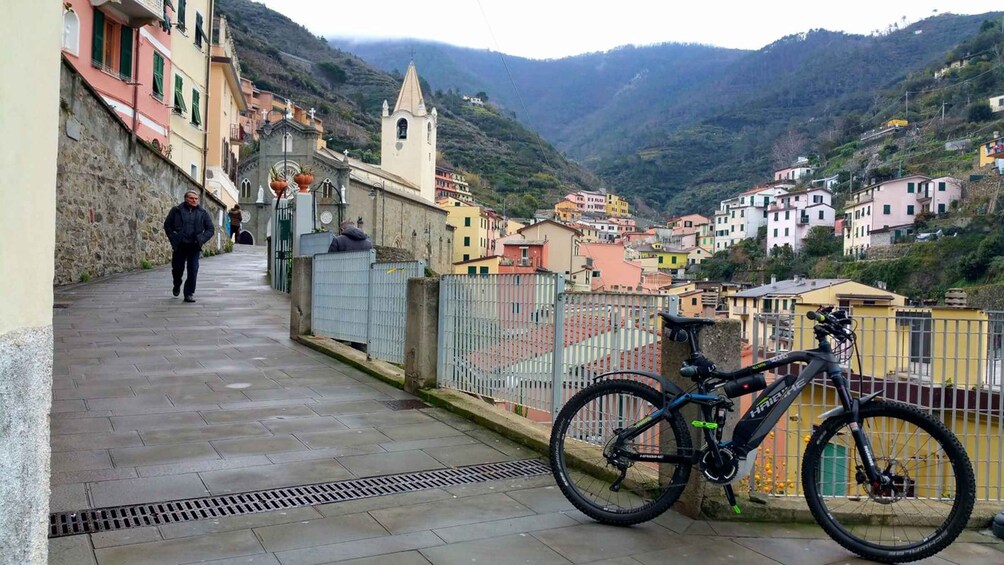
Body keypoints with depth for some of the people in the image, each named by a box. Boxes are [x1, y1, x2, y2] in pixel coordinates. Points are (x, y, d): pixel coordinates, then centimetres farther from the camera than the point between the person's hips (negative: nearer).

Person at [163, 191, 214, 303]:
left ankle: (189, 293, 3)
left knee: (193, 270, -7)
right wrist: (173, 239, -2)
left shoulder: (202, 213, 6)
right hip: (179, 246, 0)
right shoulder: (176, 210, 3)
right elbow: (167, 225, 8)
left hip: (194, 247, 0)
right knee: (178, 268, 10)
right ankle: (177, 286, 40)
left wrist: (201, 240, -5)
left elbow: (210, 229, 9)